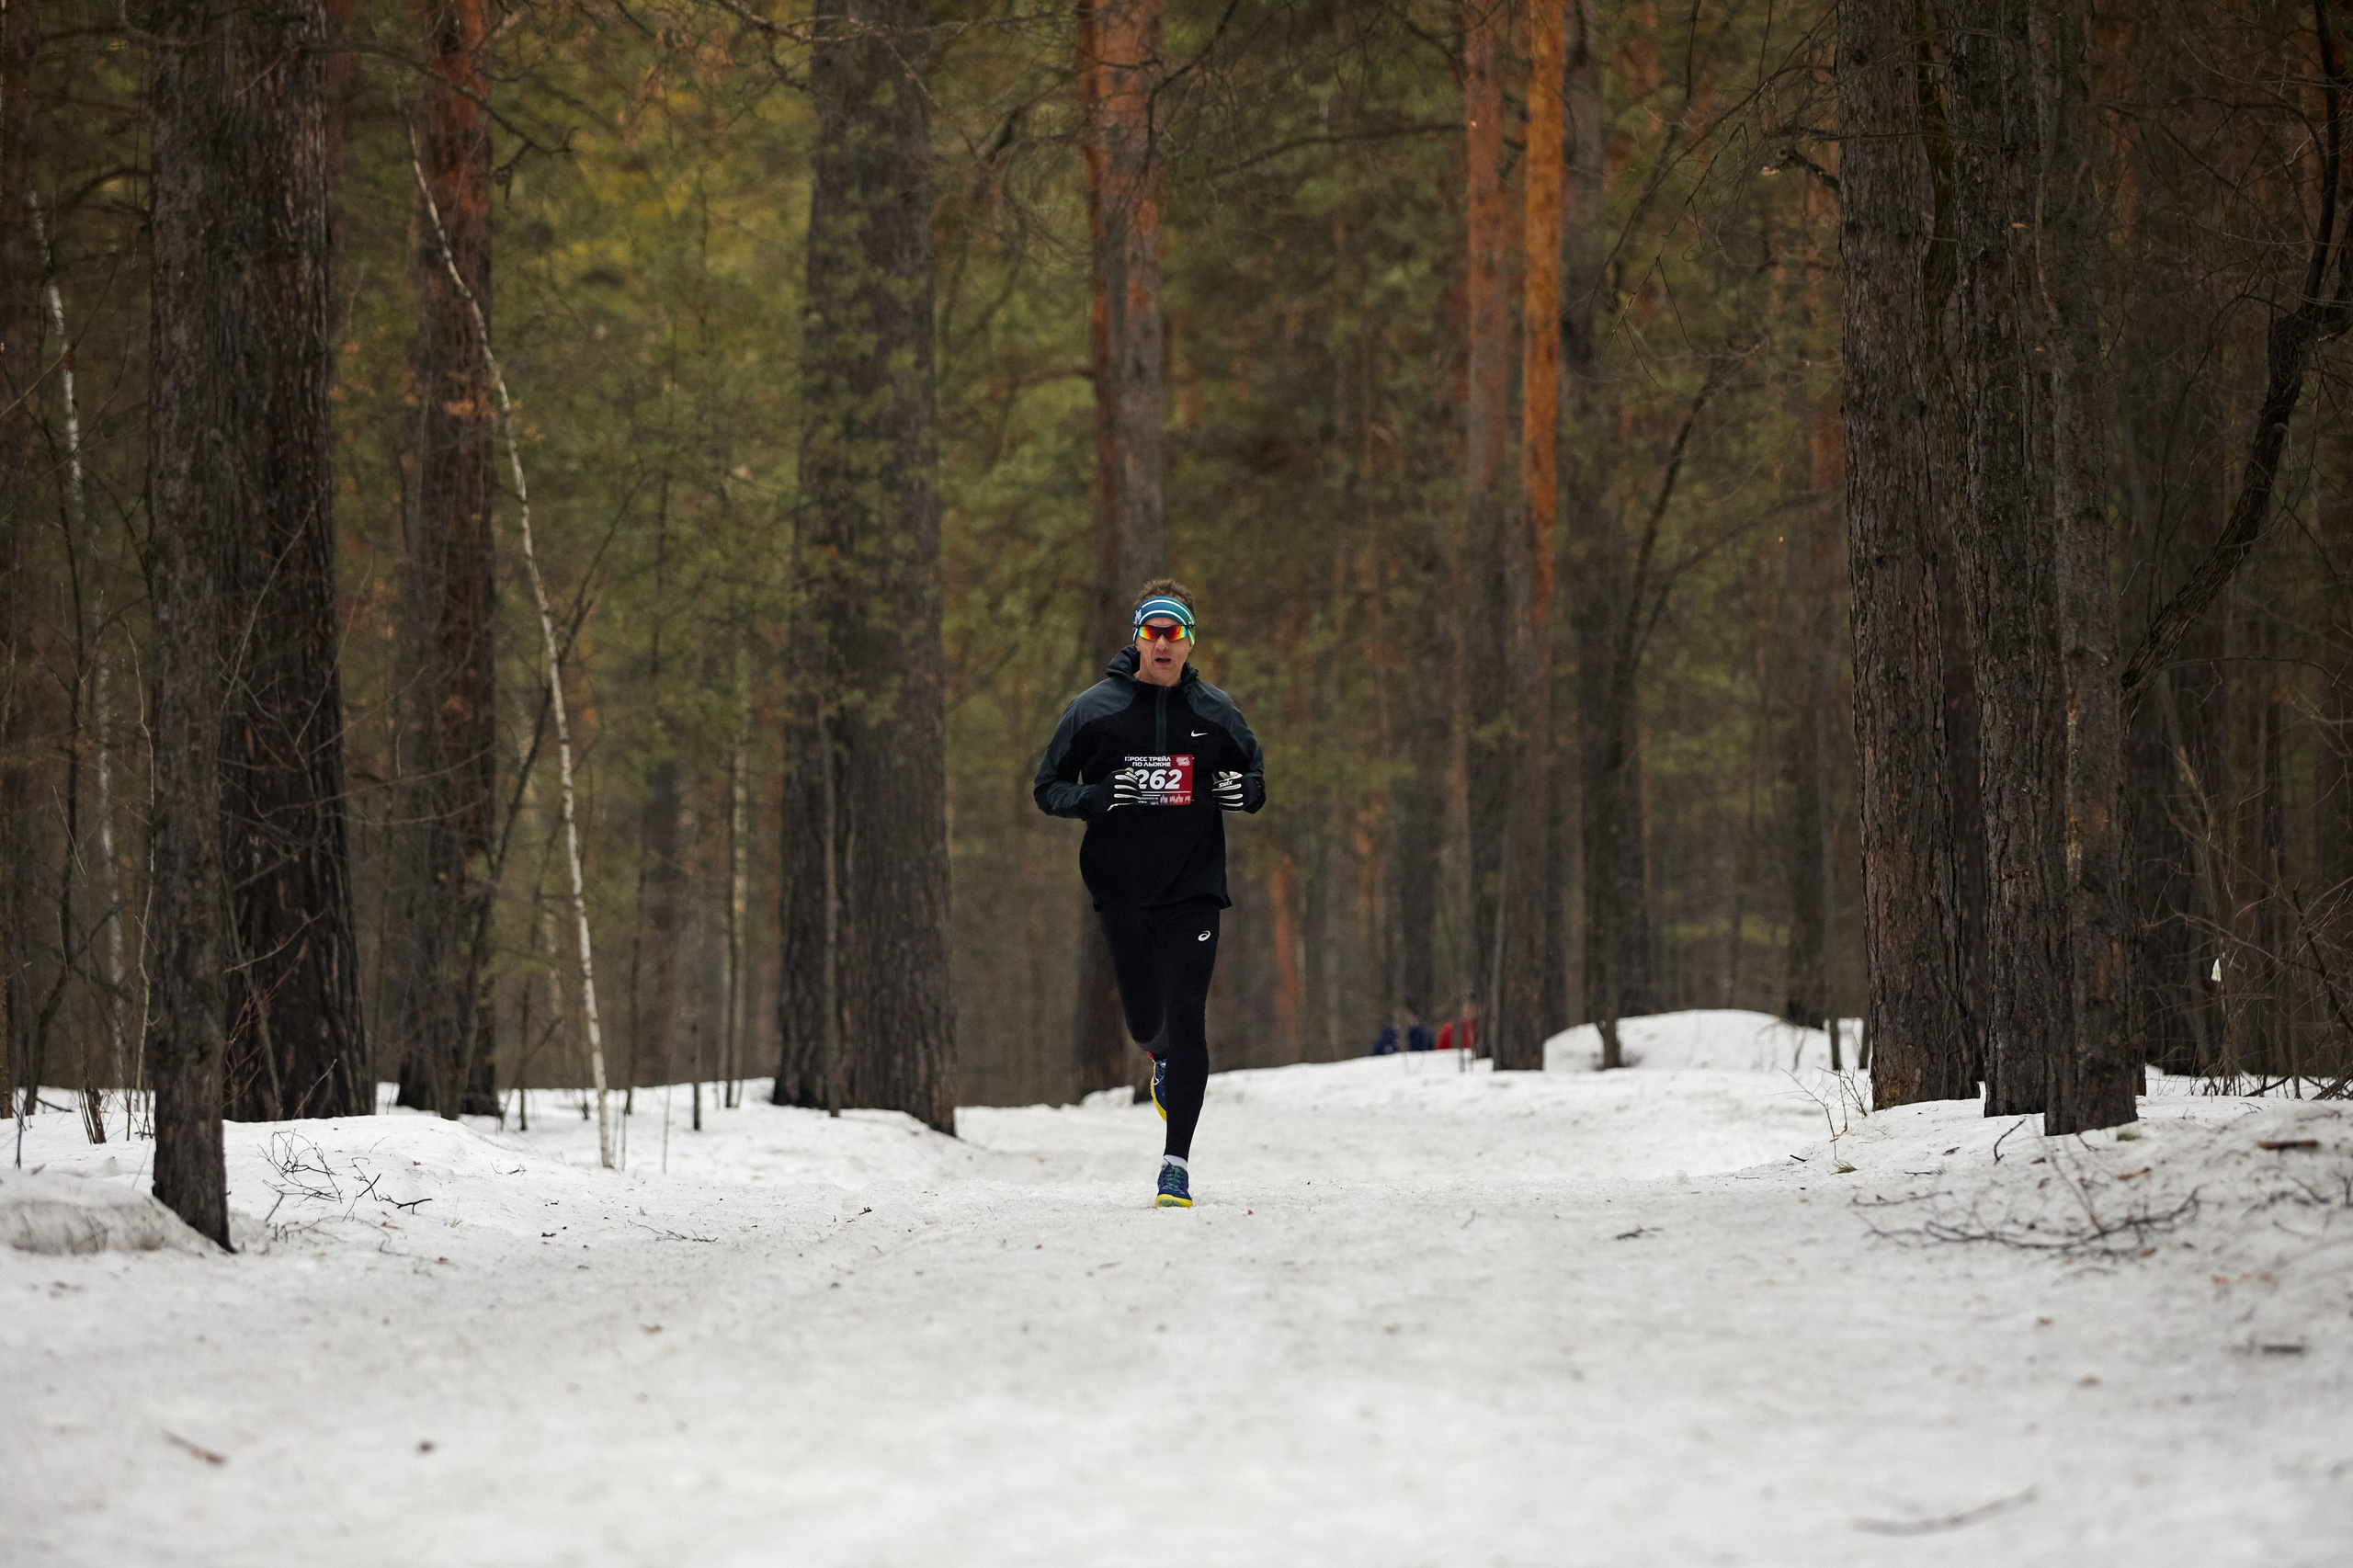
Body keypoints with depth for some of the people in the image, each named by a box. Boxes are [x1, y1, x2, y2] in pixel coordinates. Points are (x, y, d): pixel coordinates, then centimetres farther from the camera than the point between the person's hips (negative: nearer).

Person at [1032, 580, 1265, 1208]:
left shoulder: (1215, 712, 4)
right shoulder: (1095, 708, 0)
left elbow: (1256, 775, 16)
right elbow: (1047, 789, 3)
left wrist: (1241, 791, -8)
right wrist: (1099, 795, -17)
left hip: (1194, 889, -1)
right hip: (1122, 890, 1)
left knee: (1185, 1019, -11)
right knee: (1145, 1022, 9)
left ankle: (1177, 1163, -9)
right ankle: (1164, 1061, 47)